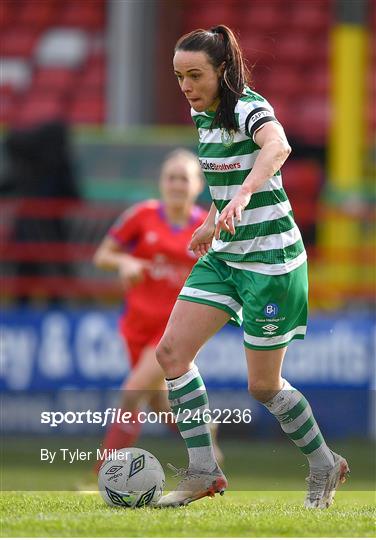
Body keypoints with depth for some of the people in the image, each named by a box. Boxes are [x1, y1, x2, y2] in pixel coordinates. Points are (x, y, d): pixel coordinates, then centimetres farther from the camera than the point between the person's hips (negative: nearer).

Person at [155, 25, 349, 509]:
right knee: (172, 351, -6)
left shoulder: (248, 108, -20)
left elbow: (278, 146, -44)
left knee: (264, 386, 0)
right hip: (224, 254, 8)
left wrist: (243, 196, -59)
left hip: (271, 259, -8)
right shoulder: (202, 115, 6)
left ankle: (325, 466, 23)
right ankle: (203, 473, -2)